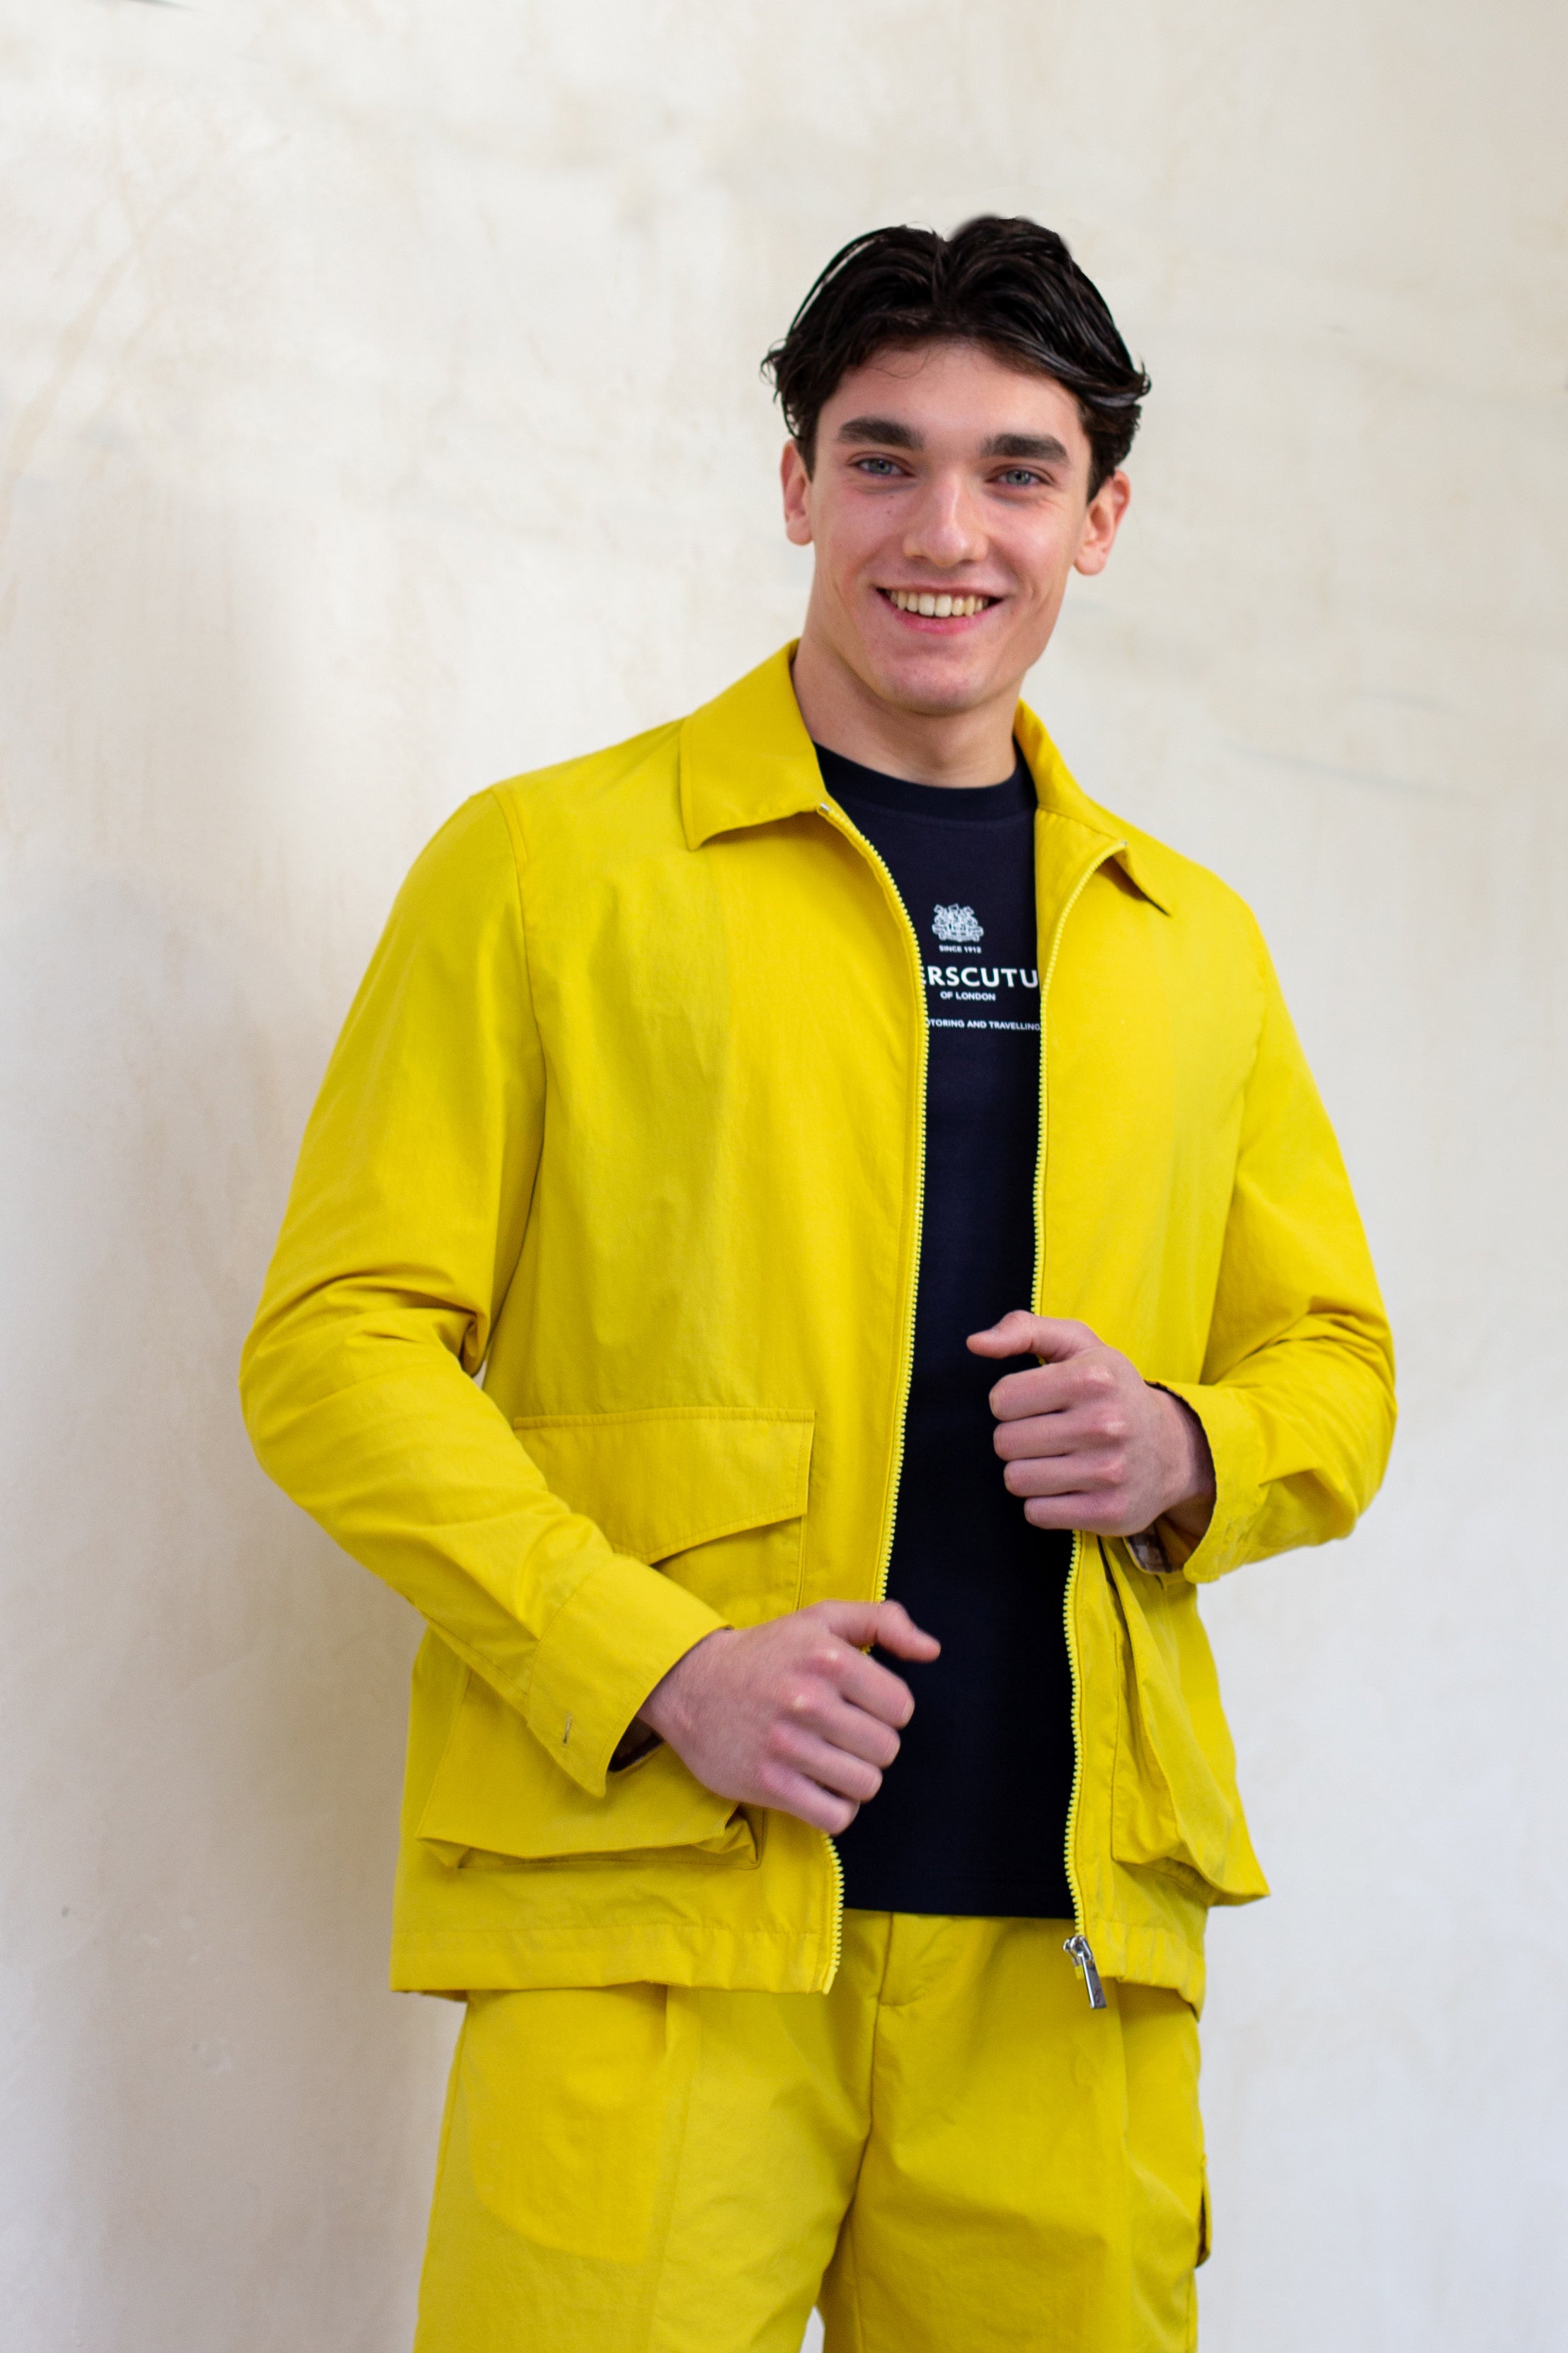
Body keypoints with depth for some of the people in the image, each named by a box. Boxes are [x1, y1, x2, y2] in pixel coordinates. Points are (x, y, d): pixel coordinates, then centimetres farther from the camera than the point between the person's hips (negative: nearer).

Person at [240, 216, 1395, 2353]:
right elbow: (339, 1345, -1)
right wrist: (656, 1665, -13)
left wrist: (1187, 1453, 0)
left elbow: (1335, 1363, 24)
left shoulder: (1190, 943, 18)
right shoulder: (547, 867, 4)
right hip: (649, 1913, -4)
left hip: (1069, 1936, 4)